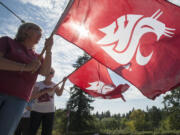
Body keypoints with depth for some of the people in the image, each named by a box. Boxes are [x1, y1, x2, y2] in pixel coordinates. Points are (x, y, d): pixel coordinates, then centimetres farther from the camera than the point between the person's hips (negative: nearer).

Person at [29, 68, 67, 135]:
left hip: (49, 111, 1)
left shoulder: (54, 85, 4)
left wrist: (63, 82, -26)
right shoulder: (38, 84, 3)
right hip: (36, 110, 0)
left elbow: (59, 94, -15)